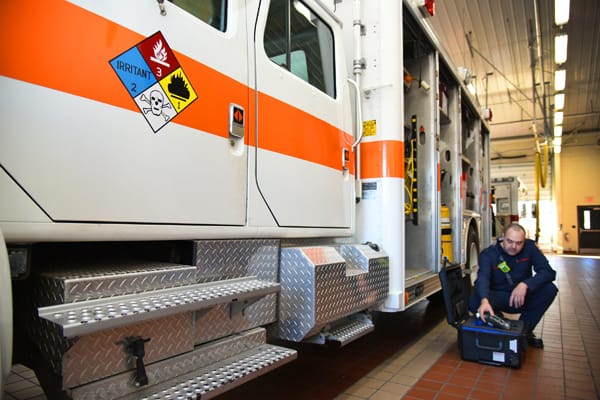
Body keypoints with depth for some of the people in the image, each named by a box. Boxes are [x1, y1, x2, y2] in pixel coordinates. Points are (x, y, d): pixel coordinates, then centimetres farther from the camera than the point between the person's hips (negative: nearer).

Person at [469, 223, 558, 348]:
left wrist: (525, 284, -37)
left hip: (522, 299, 3)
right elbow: (483, 278, -33)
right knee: (474, 302, -33)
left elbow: (548, 272, -18)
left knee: (550, 289, -24)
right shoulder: (488, 254, -17)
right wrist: (485, 300, -55)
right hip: (498, 298, -2)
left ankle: (524, 330, -5)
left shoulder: (529, 247, -10)